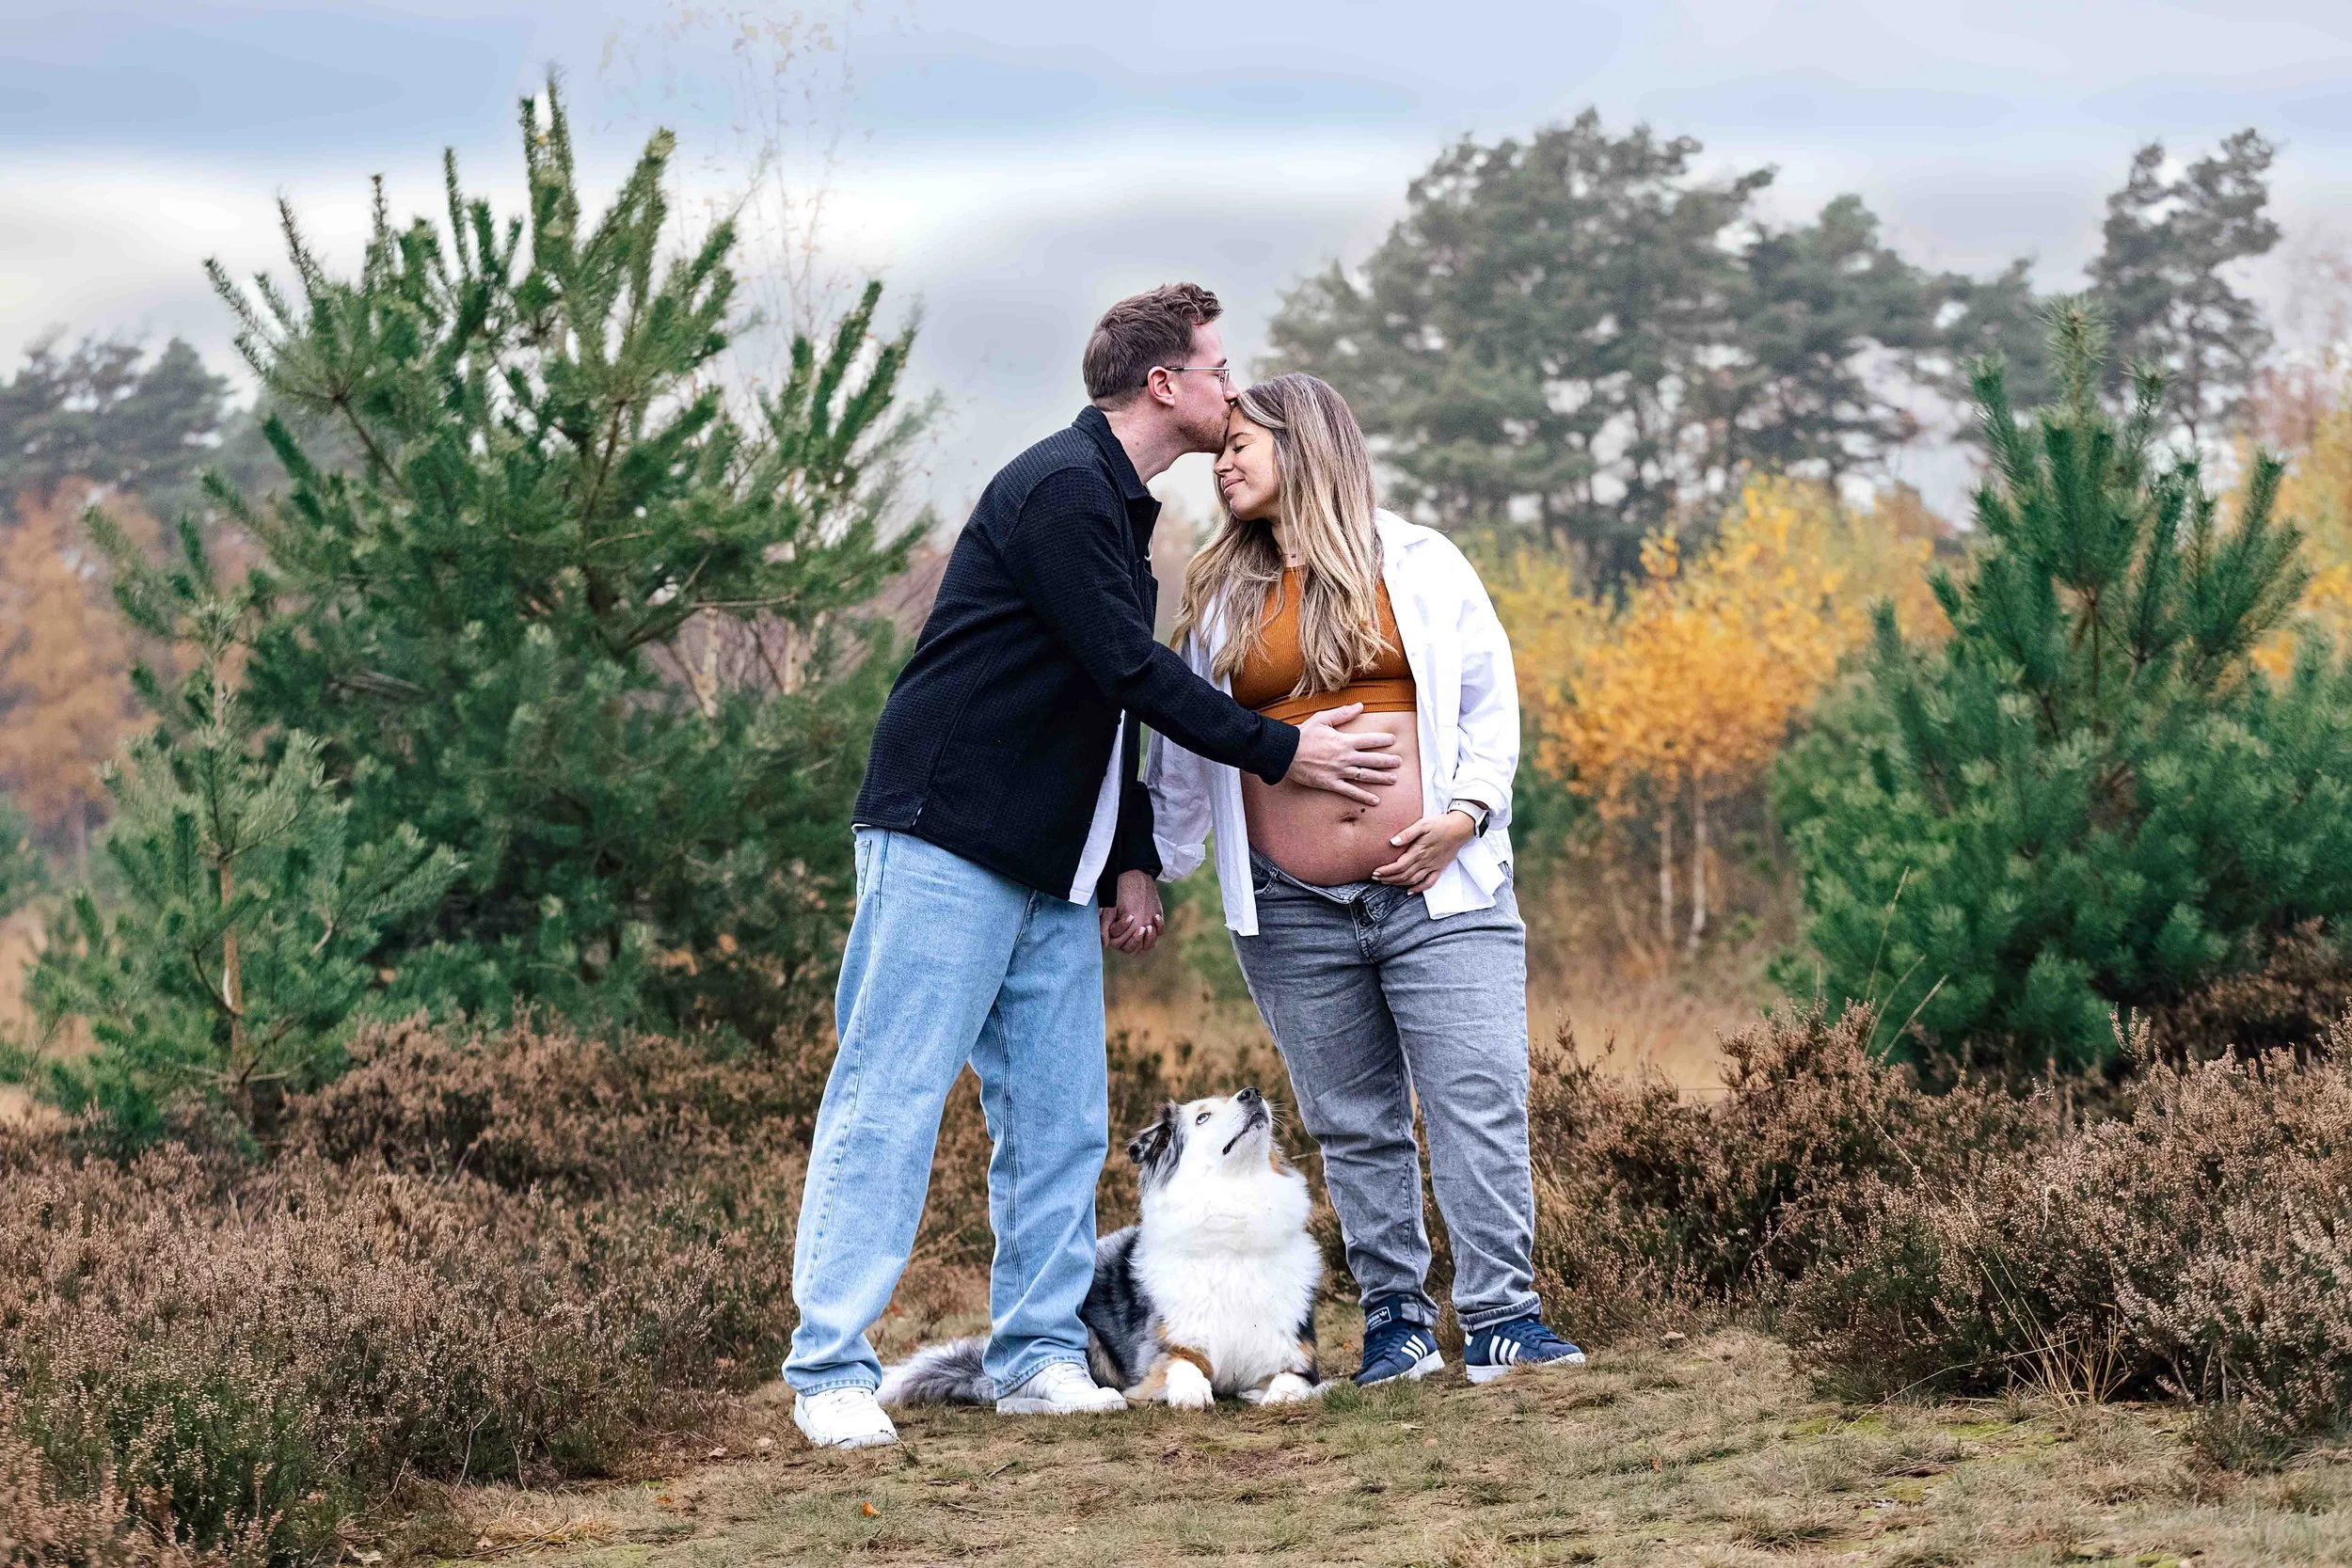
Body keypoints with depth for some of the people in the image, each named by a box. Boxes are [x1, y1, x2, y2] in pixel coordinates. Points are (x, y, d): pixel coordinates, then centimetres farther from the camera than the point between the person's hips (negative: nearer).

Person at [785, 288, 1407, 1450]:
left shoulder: (1115, 504, 18)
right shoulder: (1060, 490, -13)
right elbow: (1130, 673, -17)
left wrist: (1132, 862, 17)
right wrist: (1280, 752, -9)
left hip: (1050, 869, 10)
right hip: (947, 841, -10)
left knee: (1060, 1116, 6)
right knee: (889, 1101, -8)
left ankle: (1038, 1355, 11)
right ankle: (830, 1371, -6)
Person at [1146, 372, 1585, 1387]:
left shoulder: (1419, 564, 6)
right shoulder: (1219, 598, 14)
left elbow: (1491, 698, 6)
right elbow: (1186, 750, 19)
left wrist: (1467, 809, -9)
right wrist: (1151, 868, 14)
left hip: (1438, 890, -3)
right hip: (1293, 912, 3)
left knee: (1481, 1104, -10)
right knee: (1352, 1127, 4)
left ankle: (1501, 1321, -8)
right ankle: (1396, 1321, 11)